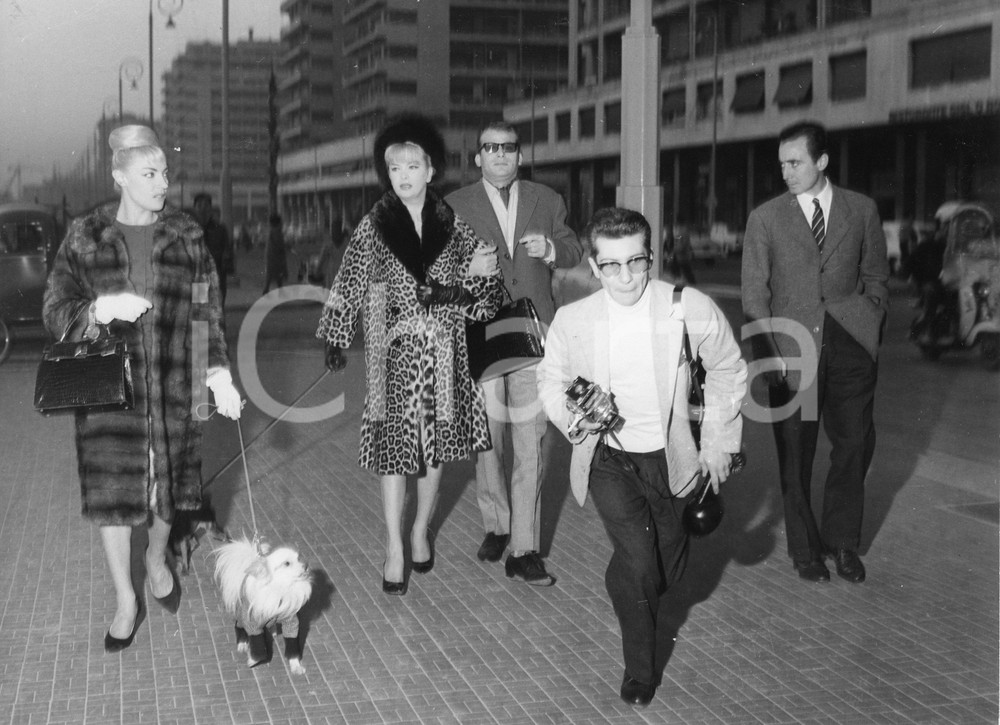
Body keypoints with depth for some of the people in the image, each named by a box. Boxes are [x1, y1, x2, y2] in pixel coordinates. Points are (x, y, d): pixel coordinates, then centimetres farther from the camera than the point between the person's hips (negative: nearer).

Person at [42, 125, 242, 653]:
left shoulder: (186, 236, 2)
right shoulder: (85, 237, -1)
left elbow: (207, 312, 4)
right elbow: (55, 311, 0)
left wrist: (219, 375, -6)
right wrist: (100, 309, -20)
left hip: (171, 387, 1)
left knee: (167, 482, 12)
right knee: (112, 492, 2)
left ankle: (158, 560, 42)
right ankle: (126, 600, 17)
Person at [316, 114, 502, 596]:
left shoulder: (451, 225, 4)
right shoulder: (374, 226, -1)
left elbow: (480, 288, 9)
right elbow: (349, 285, 0)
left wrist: (479, 274, -13)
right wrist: (335, 339, -5)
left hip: (443, 353, 2)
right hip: (393, 352, -2)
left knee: (436, 445, 10)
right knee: (393, 446, -1)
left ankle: (421, 530, 29)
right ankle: (394, 548, 8)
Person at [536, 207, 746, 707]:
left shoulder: (691, 309, -15)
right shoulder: (572, 320, -12)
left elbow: (728, 371, 2)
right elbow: (551, 381, 6)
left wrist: (719, 442, 4)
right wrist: (572, 418, -14)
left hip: (672, 460, 2)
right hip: (609, 460, -1)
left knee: (667, 569, 14)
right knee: (637, 558, -18)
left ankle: (627, 598, 52)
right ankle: (640, 668, 7)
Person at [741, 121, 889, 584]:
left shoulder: (861, 210, 8)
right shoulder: (765, 219, 4)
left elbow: (875, 277, 14)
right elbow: (754, 293, 3)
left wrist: (871, 329, 1)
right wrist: (770, 354, -7)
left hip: (850, 348, 1)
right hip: (791, 352, -1)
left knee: (855, 442, 2)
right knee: (795, 454, 5)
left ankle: (841, 540, 21)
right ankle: (804, 549, 20)